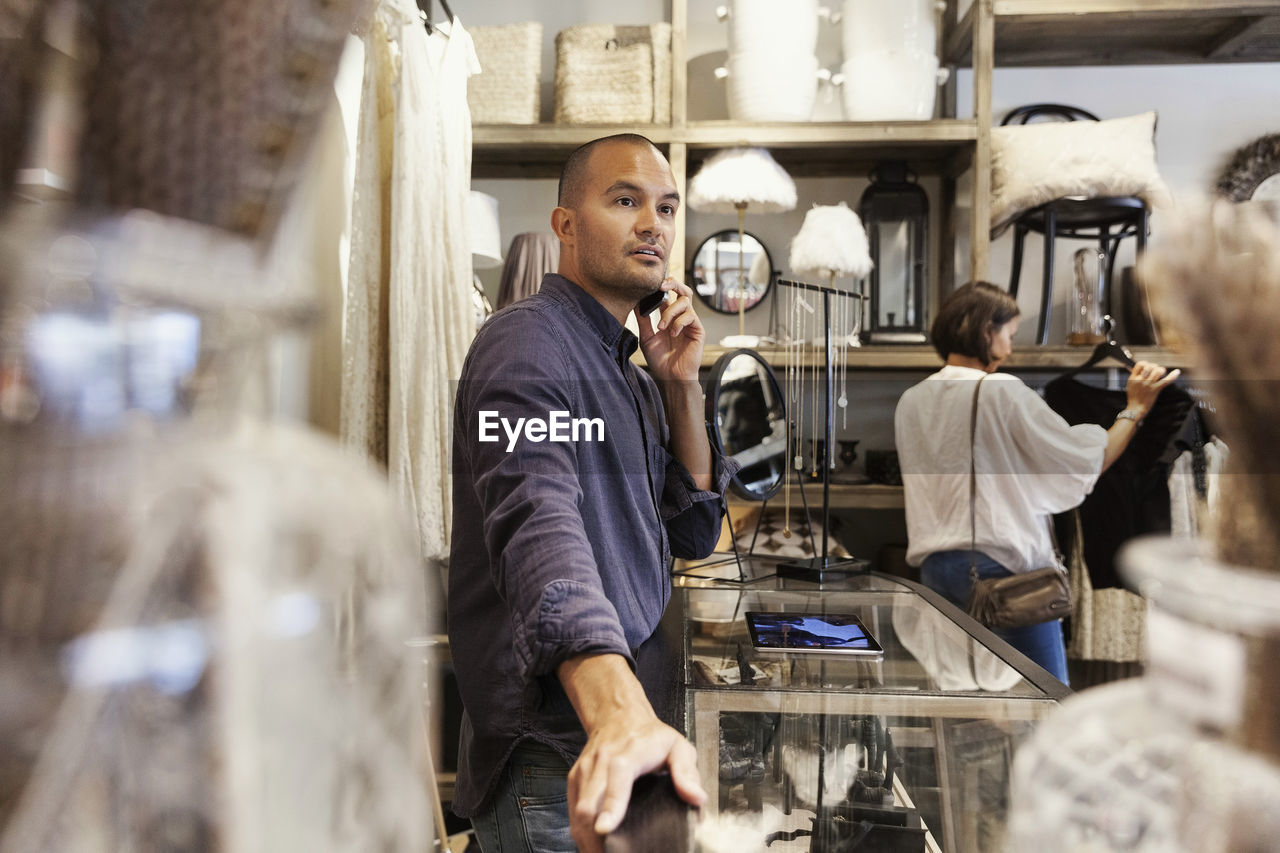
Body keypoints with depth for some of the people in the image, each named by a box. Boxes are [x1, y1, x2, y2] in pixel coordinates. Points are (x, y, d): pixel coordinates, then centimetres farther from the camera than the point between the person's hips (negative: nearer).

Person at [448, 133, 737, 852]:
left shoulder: (629, 376, 14)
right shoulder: (528, 343, -16)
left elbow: (694, 535, 12)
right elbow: (539, 524, -34)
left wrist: (683, 387, -1)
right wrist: (619, 713, -49)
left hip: (639, 713, 9)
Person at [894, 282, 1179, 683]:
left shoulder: (910, 402, 6)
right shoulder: (1003, 392, -11)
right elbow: (1089, 461, -8)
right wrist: (1135, 408, 4)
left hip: (934, 566, 6)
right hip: (1001, 563, -6)